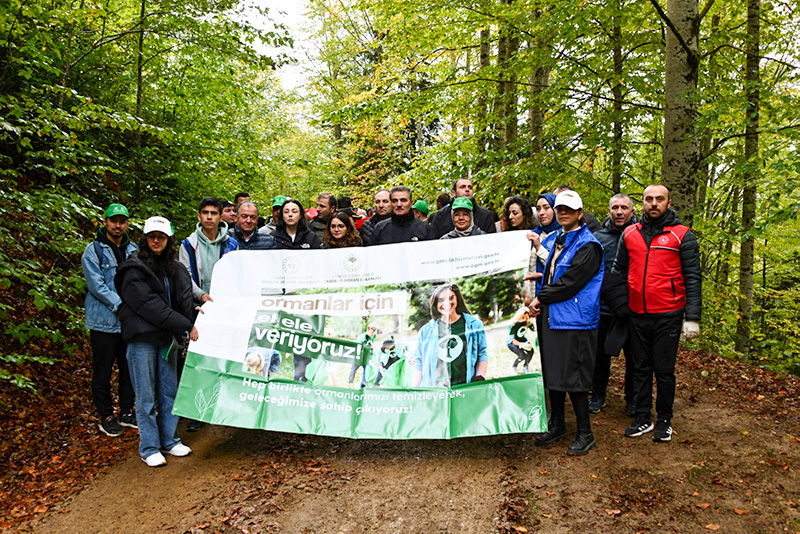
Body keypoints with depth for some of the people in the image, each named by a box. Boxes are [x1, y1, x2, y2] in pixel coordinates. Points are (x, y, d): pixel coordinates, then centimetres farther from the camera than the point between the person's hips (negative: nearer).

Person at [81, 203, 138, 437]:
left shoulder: (134, 250, 10)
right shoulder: (93, 250, -4)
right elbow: (96, 284, -13)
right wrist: (120, 305, -19)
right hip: (104, 321, -4)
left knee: (129, 368, 13)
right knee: (103, 372, 5)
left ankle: (127, 412, 26)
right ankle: (106, 416, 18)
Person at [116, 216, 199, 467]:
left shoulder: (173, 268, 12)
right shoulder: (134, 270, -8)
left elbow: (183, 298, 3)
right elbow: (150, 306, -17)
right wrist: (186, 326, -18)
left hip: (167, 337, 6)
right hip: (142, 338, -6)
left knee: (169, 392, 12)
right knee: (146, 397, 1)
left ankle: (169, 441, 24)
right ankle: (149, 448, 13)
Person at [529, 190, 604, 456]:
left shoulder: (588, 245, -12)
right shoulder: (555, 240, 15)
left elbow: (570, 283, -18)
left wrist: (541, 298, -10)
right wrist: (539, 300, 6)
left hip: (574, 321, -8)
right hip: (550, 317, 8)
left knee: (573, 379, -3)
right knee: (553, 374, 15)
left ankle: (585, 434, 12)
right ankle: (556, 426, 29)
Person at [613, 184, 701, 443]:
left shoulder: (682, 235, -3)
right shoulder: (629, 234, 7)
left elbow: (693, 278, -5)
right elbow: (618, 271, 15)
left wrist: (693, 318, -12)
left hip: (668, 316, -3)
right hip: (637, 315, 4)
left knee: (664, 370, 5)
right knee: (640, 368, 12)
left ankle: (664, 421, 21)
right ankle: (643, 418, 24)